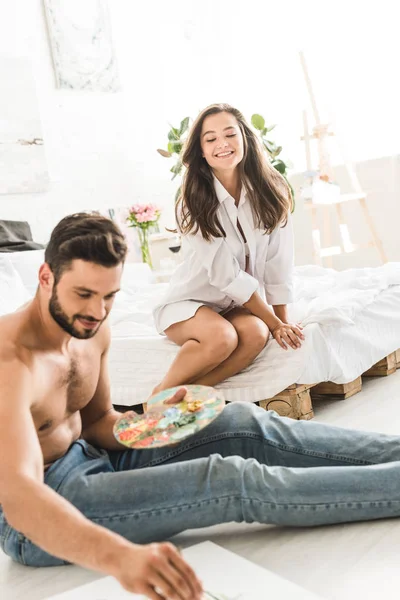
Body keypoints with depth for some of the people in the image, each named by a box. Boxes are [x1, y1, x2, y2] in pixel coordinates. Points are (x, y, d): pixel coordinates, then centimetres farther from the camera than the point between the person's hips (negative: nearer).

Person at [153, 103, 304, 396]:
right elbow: (226, 275, -19)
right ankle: (162, 395, -13)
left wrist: (283, 320, -9)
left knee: (256, 334, -31)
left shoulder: (271, 191, -6)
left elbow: (278, 263, -6)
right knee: (222, 337, -34)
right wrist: (275, 323, -17)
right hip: (190, 301, -3)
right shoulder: (194, 201, -15)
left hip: (241, 304, 3)